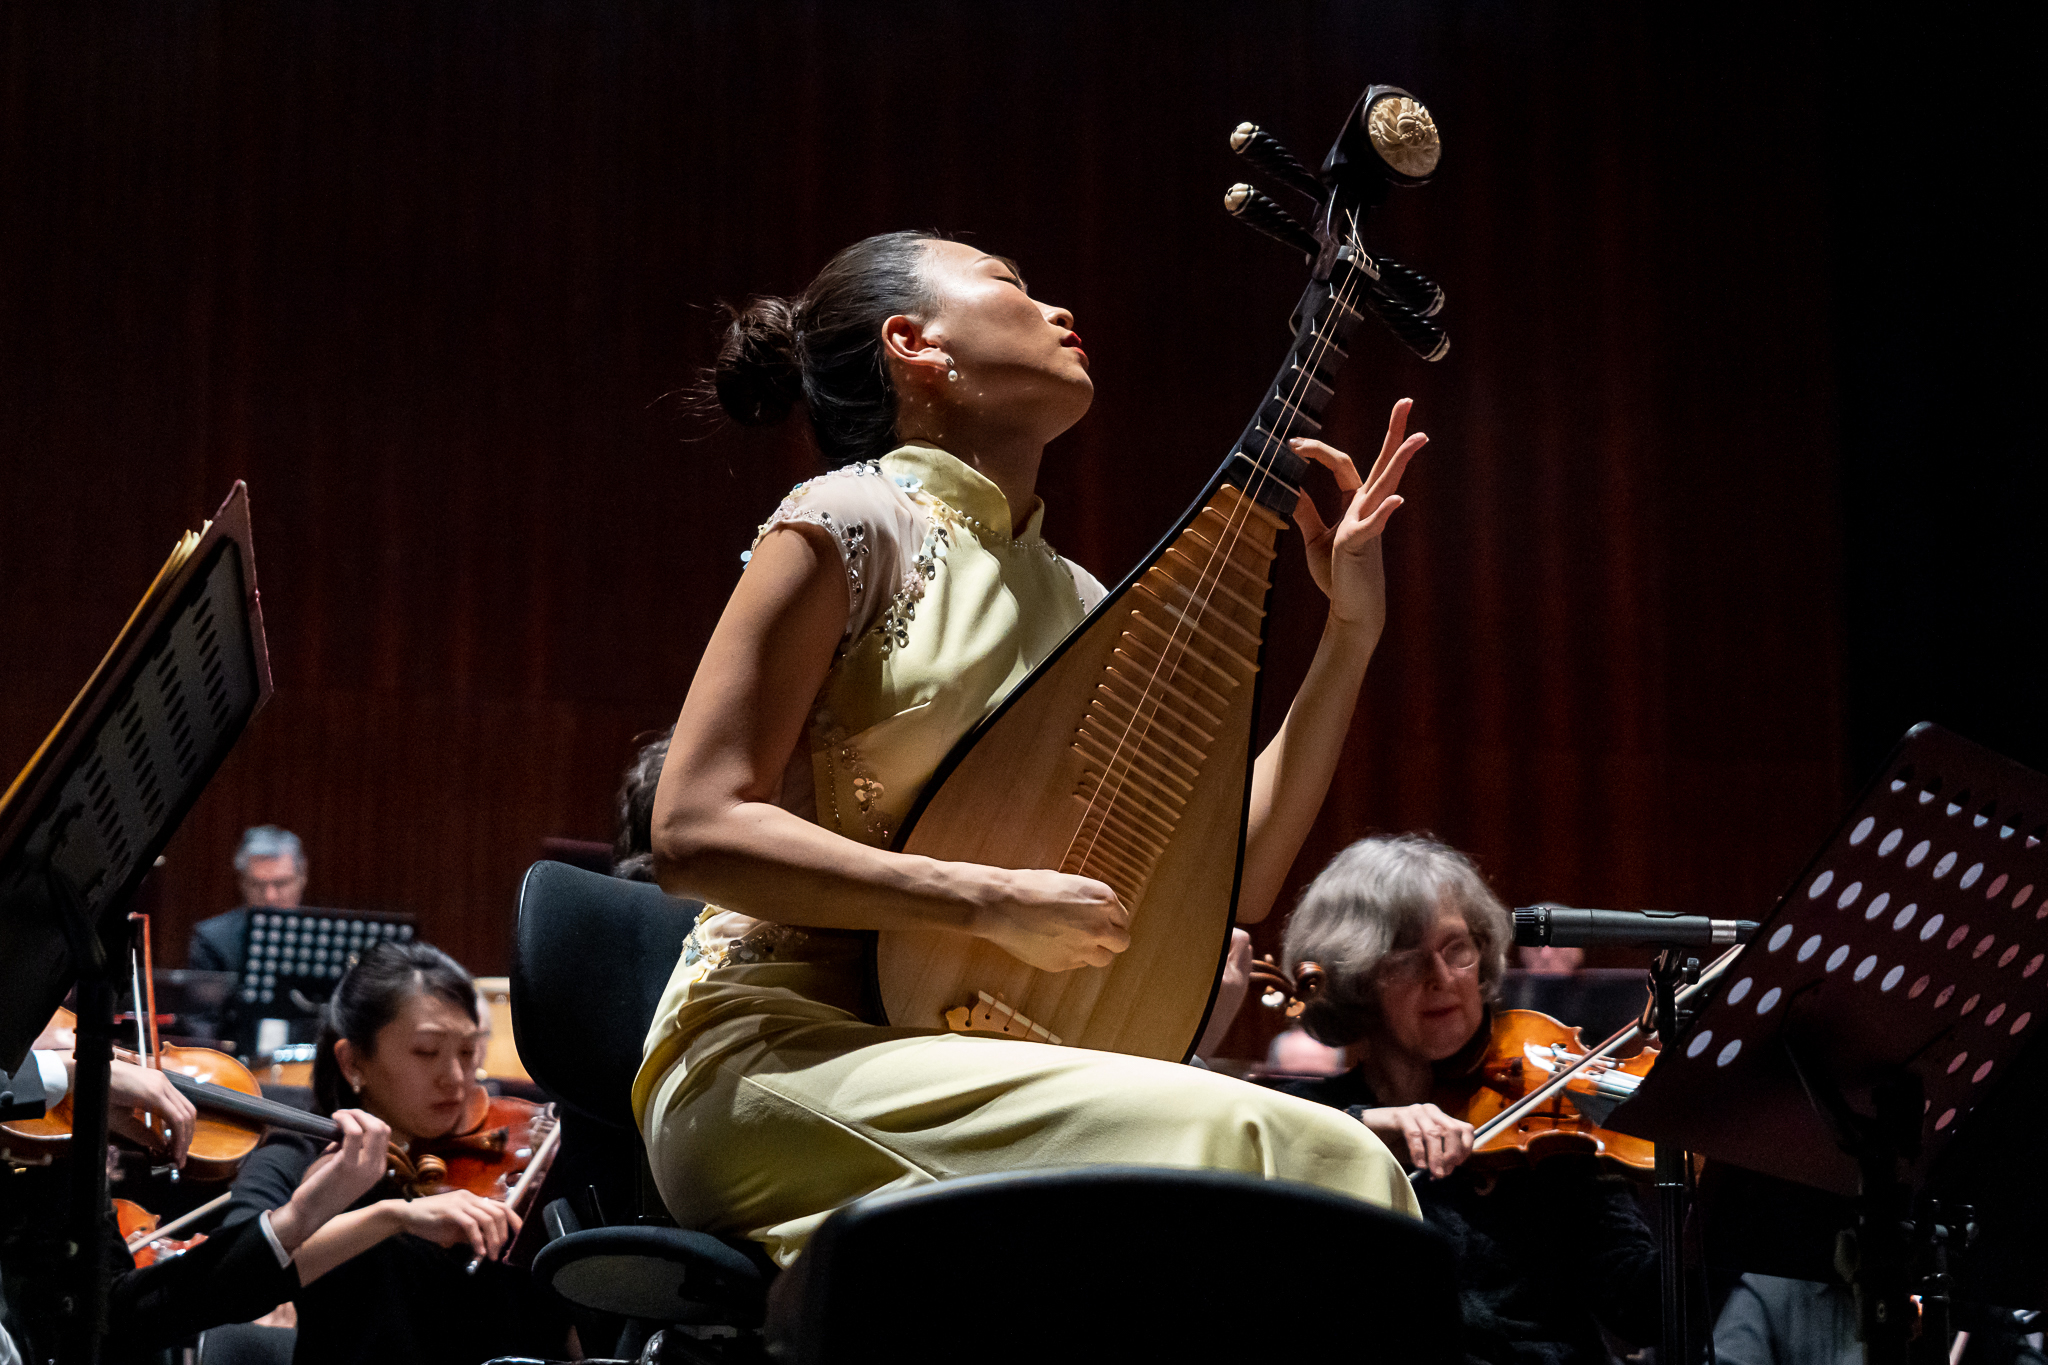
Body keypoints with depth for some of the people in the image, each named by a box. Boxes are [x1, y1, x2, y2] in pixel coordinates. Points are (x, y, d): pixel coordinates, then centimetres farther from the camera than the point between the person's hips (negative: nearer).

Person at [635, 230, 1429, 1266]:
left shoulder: (1075, 599, 17)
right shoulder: (854, 522, -3)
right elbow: (695, 832, -12)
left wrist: (1352, 631, 12)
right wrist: (991, 903, -18)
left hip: (962, 1063, 6)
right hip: (773, 1061, -6)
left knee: (1340, 1158, -20)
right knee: (1217, 1138, -29)